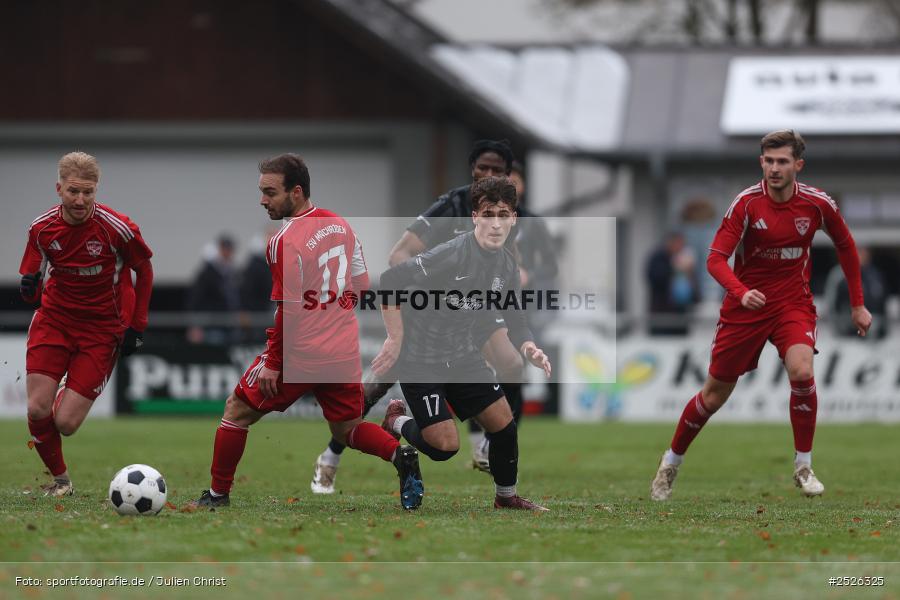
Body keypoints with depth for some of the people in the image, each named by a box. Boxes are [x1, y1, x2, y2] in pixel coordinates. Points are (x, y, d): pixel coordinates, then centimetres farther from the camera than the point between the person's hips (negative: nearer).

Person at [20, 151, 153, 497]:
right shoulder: (41, 228, -7)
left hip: (101, 331, -3)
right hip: (53, 321, 3)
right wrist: (30, 287, -15)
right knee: (37, 410, -11)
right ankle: (59, 479, 15)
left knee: (65, 423, -10)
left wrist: (137, 326, 1)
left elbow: (144, 270, 1)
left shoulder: (117, 228, -16)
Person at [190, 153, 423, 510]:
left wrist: (273, 363, -13)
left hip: (300, 353, -7)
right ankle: (401, 456, -9)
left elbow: (290, 309, -19)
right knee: (347, 429, 19)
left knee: (238, 410, 11)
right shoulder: (341, 225, 6)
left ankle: (218, 494, 17)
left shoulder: (285, 242, -17)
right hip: (344, 353, 7)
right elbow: (362, 288, 13)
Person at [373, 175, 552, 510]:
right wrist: (396, 339, -23)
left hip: (464, 357, 7)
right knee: (445, 445, -13)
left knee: (503, 421, 3)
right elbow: (390, 280, -27)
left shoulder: (507, 265, 0)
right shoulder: (451, 255, -25)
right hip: (420, 360, -7)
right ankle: (397, 422, 20)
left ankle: (506, 496, 27)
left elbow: (515, 320, 9)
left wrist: (529, 349, -14)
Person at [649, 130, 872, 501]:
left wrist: (857, 304, 10)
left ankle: (803, 468, -10)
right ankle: (670, 464, 28)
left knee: (802, 373, -26)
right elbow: (716, 259, -18)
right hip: (746, 305, -1)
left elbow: (845, 246, 10)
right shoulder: (747, 203, -15)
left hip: (793, 302, 1)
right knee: (715, 394, 5)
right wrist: (741, 292, -37)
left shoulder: (817, 203, -8)